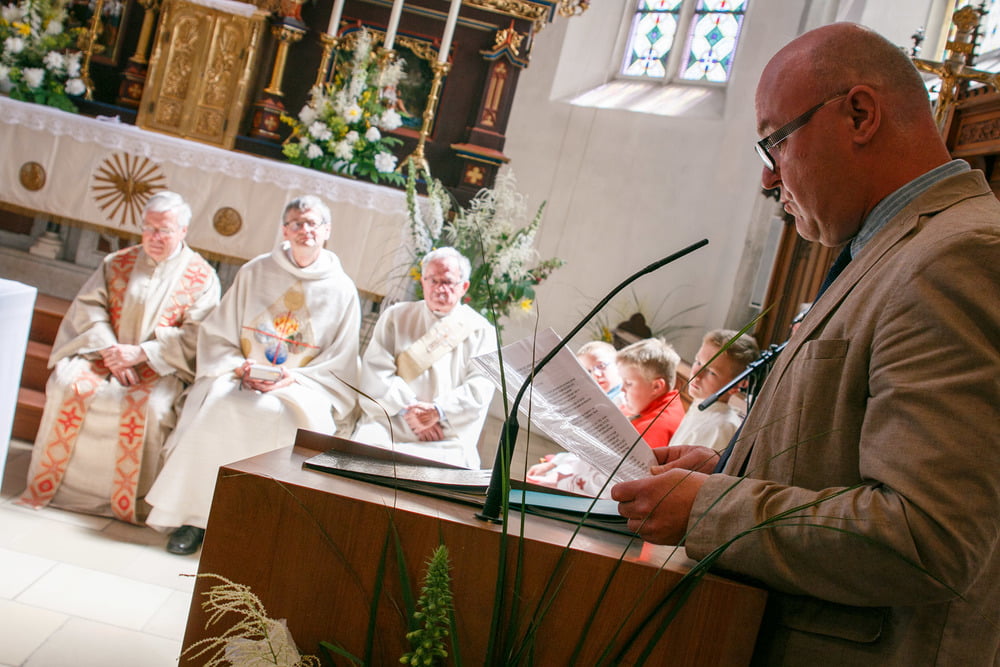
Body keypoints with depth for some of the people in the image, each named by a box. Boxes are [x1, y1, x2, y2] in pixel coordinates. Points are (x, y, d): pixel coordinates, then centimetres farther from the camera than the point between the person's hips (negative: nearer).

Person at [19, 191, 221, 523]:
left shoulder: (202, 277, 1)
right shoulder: (118, 263, 13)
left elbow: (195, 335, -8)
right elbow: (89, 306, 3)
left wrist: (140, 353, -17)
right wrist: (110, 352, -14)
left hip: (161, 368, -3)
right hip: (103, 354, 3)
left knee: (148, 406, -33)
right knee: (69, 386, -25)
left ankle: (127, 502, -18)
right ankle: (46, 485, -12)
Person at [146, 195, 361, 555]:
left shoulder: (342, 290, 4)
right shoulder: (255, 272, 9)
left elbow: (340, 364, 3)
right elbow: (217, 336, 10)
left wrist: (295, 378, -13)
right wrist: (238, 366, -9)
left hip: (302, 387, -1)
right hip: (242, 379, 2)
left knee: (277, 415, -34)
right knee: (219, 407, -30)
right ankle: (194, 517, -20)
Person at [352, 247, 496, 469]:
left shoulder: (480, 331, 11)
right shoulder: (396, 317, 14)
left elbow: (481, 387, -1)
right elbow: (375, 370, 2)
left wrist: (439, 410, -16)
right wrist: (407, 409, -11)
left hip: (449, 433, -1)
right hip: (389, 420, 1)